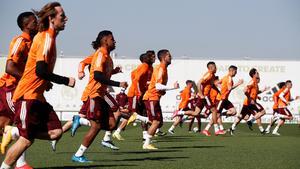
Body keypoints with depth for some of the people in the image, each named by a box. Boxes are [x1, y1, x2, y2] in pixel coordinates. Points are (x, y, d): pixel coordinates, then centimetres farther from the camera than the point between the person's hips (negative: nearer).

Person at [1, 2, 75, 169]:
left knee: (55, 132, -2)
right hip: (27, 95, -9)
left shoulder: (47, 37, 14)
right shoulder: (46, 38, -15)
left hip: (37, 96, 9)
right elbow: (40, 70, -23)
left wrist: (45, 83, 14)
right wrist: (66, 80, -16)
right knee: (26, 139, -7)